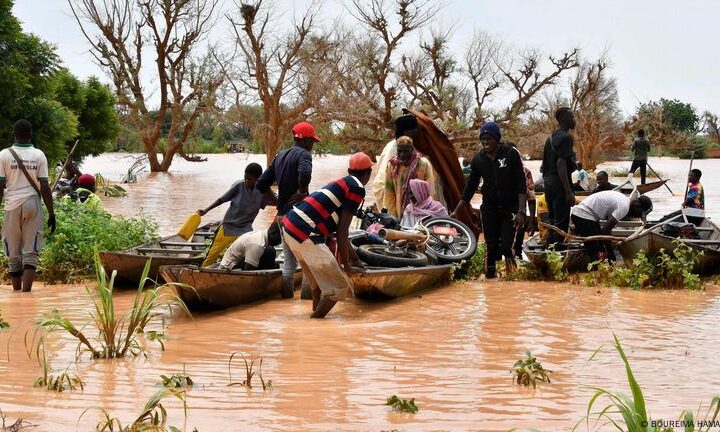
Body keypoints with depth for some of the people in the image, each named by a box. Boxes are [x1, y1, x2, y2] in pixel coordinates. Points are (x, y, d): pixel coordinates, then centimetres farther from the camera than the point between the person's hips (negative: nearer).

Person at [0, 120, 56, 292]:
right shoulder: (38, 155, 0)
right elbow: (44, 187, -2)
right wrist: (51, 214, 3)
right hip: (33, 205, 0)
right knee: (30, 254, 0)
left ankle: (16, 293, 15)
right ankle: (26, 292, -13)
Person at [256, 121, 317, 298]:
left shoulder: (280, 157, 16)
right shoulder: (304, 154, -9)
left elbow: (262, 184, 16)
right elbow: (304, 174, -32)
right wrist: (302, 193, -17)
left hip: (282, 215, 8)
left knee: (289, 260, 14)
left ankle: (286, 296, 16)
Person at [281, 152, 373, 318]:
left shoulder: (342, 183, 23)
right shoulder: (357, 188, -4)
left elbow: (339, 229, 31)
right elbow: (342, 231, -7)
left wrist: (355, 260, 39)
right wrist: (347, 266, 0)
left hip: (290, 227, 10)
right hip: (306, 235, -10)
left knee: (318, 279, 29)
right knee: (339, 286, -3)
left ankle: (316, 315, 38)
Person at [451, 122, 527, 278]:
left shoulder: (511, 154, -7)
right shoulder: (478, 160, 4)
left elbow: (521, 185, -9)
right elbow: (470, 187, 11)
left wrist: (521, 211, -18)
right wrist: (456, 211, 7)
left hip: (510, 208, -3)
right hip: (489, 208, 3)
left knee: (506, 248, -12)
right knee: (491, 248, 1)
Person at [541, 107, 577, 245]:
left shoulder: (551, 137, 16)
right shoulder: (566, 137, -12)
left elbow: (544, 166, 18)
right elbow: (561, 164, -20)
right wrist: (569, 191, -22)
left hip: (549, 183, 9)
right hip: (560, 184, -9)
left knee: (553, 222, 15)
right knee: (561, 223, -6)